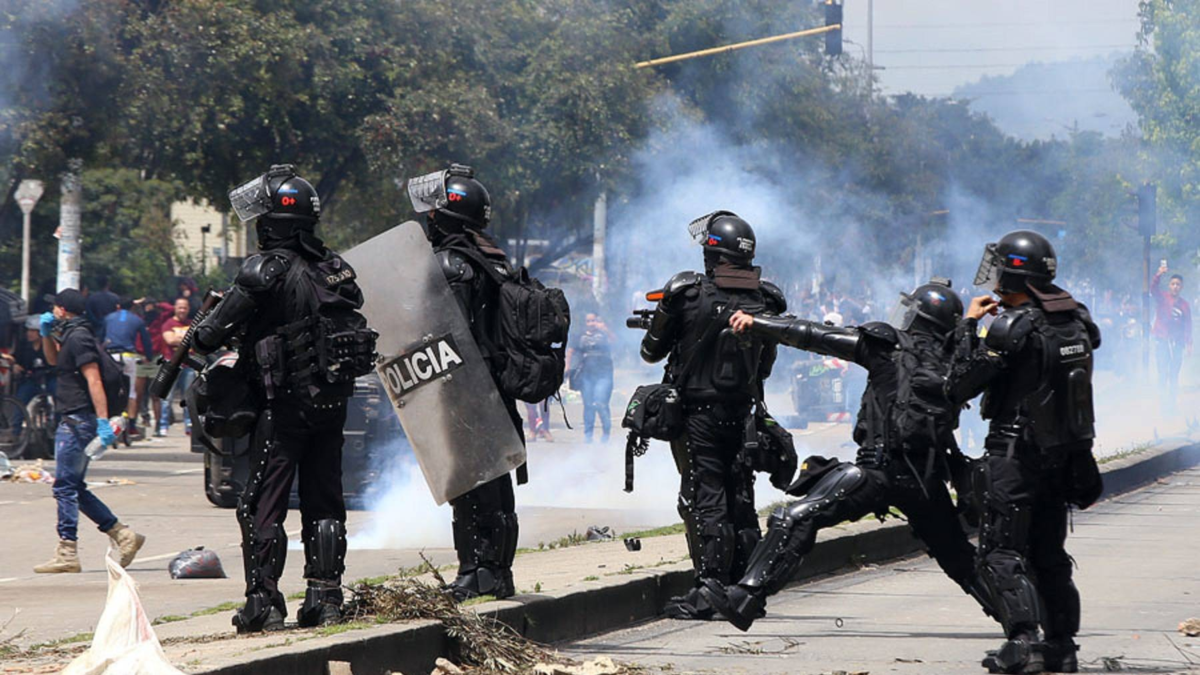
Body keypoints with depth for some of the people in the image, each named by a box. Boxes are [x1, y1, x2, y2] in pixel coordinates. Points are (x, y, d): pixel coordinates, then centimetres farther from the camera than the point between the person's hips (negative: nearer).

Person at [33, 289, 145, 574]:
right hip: (74, 420, 10)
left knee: (65, 486, -9)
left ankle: (67, 554, -10)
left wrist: (103, 421, -28)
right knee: (74, 488, 13)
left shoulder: (78, 338, -13)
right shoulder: (73, 336, 18)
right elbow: (54, 360, 38)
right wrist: (46, 334, 20)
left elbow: (94, 380, -22)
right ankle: (122, 535, 13)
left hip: (77, 420, -10)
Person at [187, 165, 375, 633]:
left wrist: (199, 339, 9)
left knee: (262, 505, 0)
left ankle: (263, 600, -2)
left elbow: (215, 332, -14)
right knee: (324, 502, 12)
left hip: (285, 403, -7)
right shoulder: (334, 267, 8)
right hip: (333, 400, 7)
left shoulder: (267, 271, -14)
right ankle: (325, 598, 11)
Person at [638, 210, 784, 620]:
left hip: (698, 413, -4)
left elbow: (651, 351, 1)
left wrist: (661, 321, 22)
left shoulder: (687, 294, -10)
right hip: (743, 414, 4)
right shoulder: (765, 301, 2)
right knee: (741, 501, 11)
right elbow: (765, 366, 12)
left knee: (705, 499, -4)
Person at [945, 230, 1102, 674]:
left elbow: (959, 387, -15)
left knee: (1001, 553, -3)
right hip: (1066, 453, 7)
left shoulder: (1014, 327, -18)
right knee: (1049, 554, 15)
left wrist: (968, 328, -3)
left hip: (1017, 451, -7)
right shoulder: (1075, 318, 4)